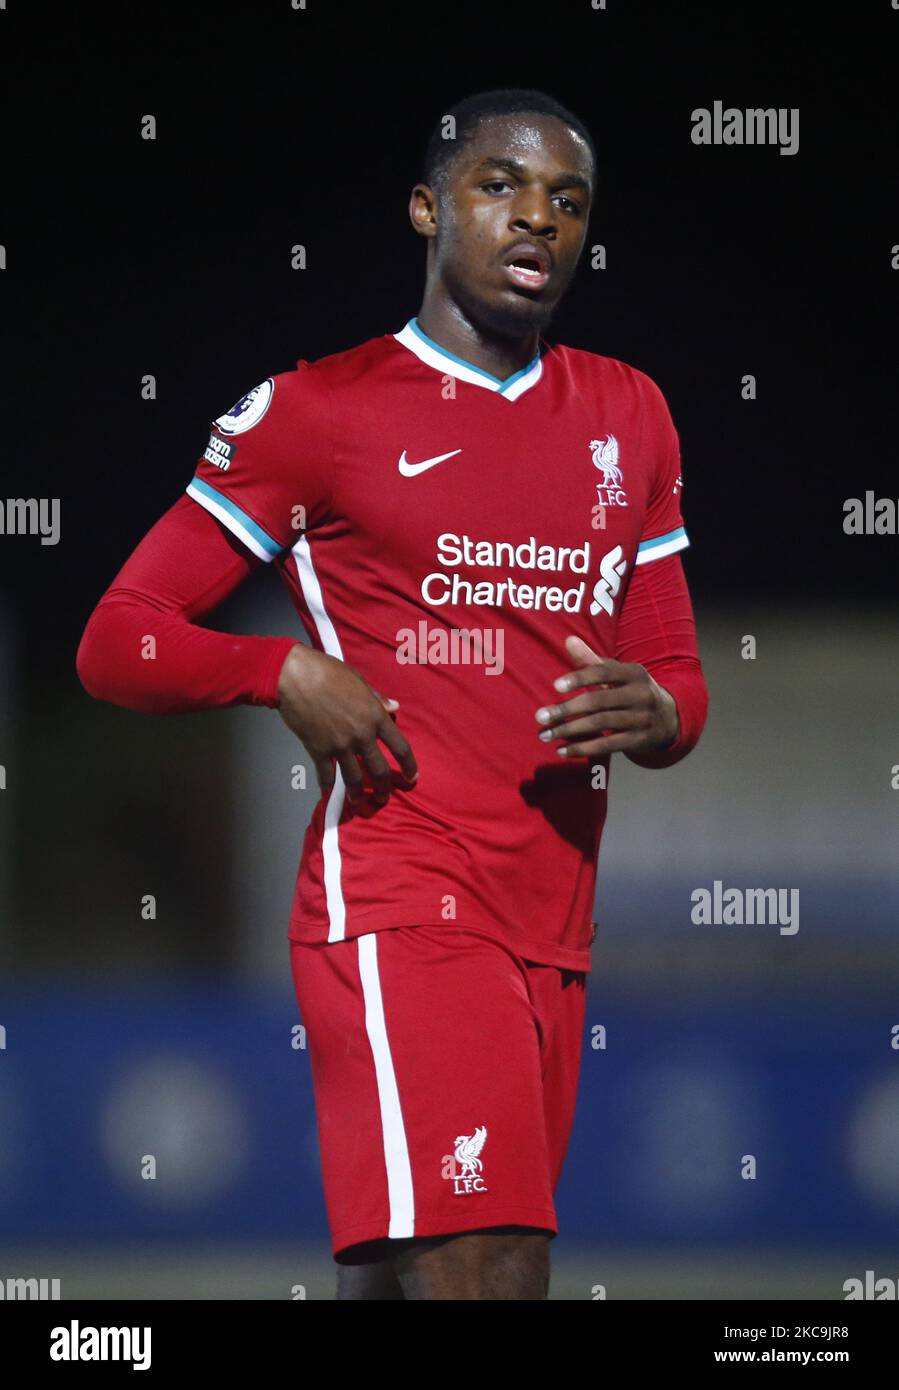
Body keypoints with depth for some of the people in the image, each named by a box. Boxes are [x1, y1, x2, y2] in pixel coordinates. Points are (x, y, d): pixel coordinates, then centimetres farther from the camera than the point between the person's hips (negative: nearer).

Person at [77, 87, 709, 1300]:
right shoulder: (318, 414, 2)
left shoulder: (628, 418, 18)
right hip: (400, 913, -6)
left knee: (391, 1281, 7)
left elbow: (679, 679, 24)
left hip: (554, 934, 6)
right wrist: (287, 673, -14)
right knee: (487, 1282, -21)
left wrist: (653, 712, -1)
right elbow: (117, 643, 4)